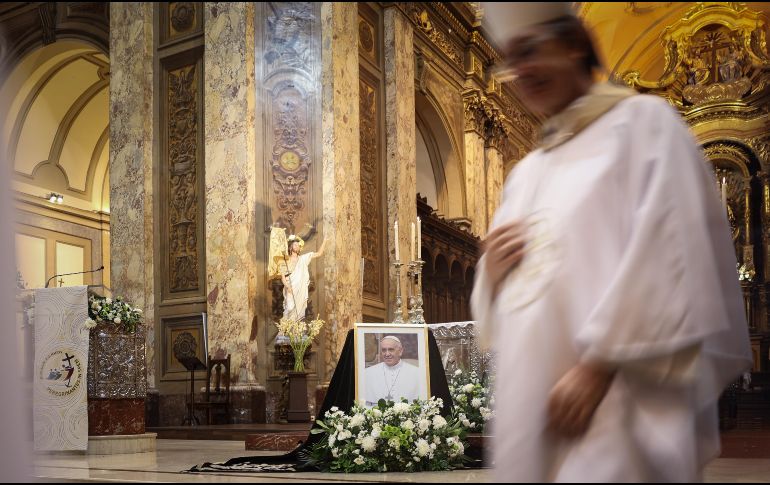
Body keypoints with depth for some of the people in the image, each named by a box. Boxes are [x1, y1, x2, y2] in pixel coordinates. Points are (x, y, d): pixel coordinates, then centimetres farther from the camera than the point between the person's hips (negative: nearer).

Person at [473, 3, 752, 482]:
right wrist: (492, 273, 0)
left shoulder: (642, 122, 2)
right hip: (530, 406, 6)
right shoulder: (526, 173, 20)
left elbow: (666, 258, -11)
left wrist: (598, 364, -18)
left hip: (615, 405, -6)